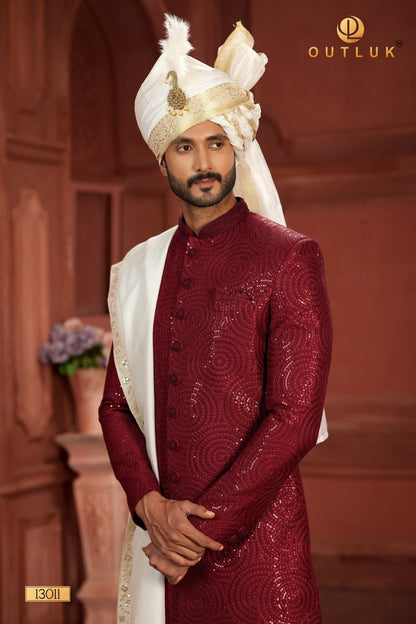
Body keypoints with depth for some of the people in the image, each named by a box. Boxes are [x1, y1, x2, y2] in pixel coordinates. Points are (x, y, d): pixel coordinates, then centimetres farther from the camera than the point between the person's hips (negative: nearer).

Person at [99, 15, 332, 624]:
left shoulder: (290, 258, -6)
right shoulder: (138, 269, 9)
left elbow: (295, 416, -12)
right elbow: (116, 403, 10)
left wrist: (204, 529, -12)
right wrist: (152, 506, -7)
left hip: (256, 535, -4)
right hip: (161, 540, 4)